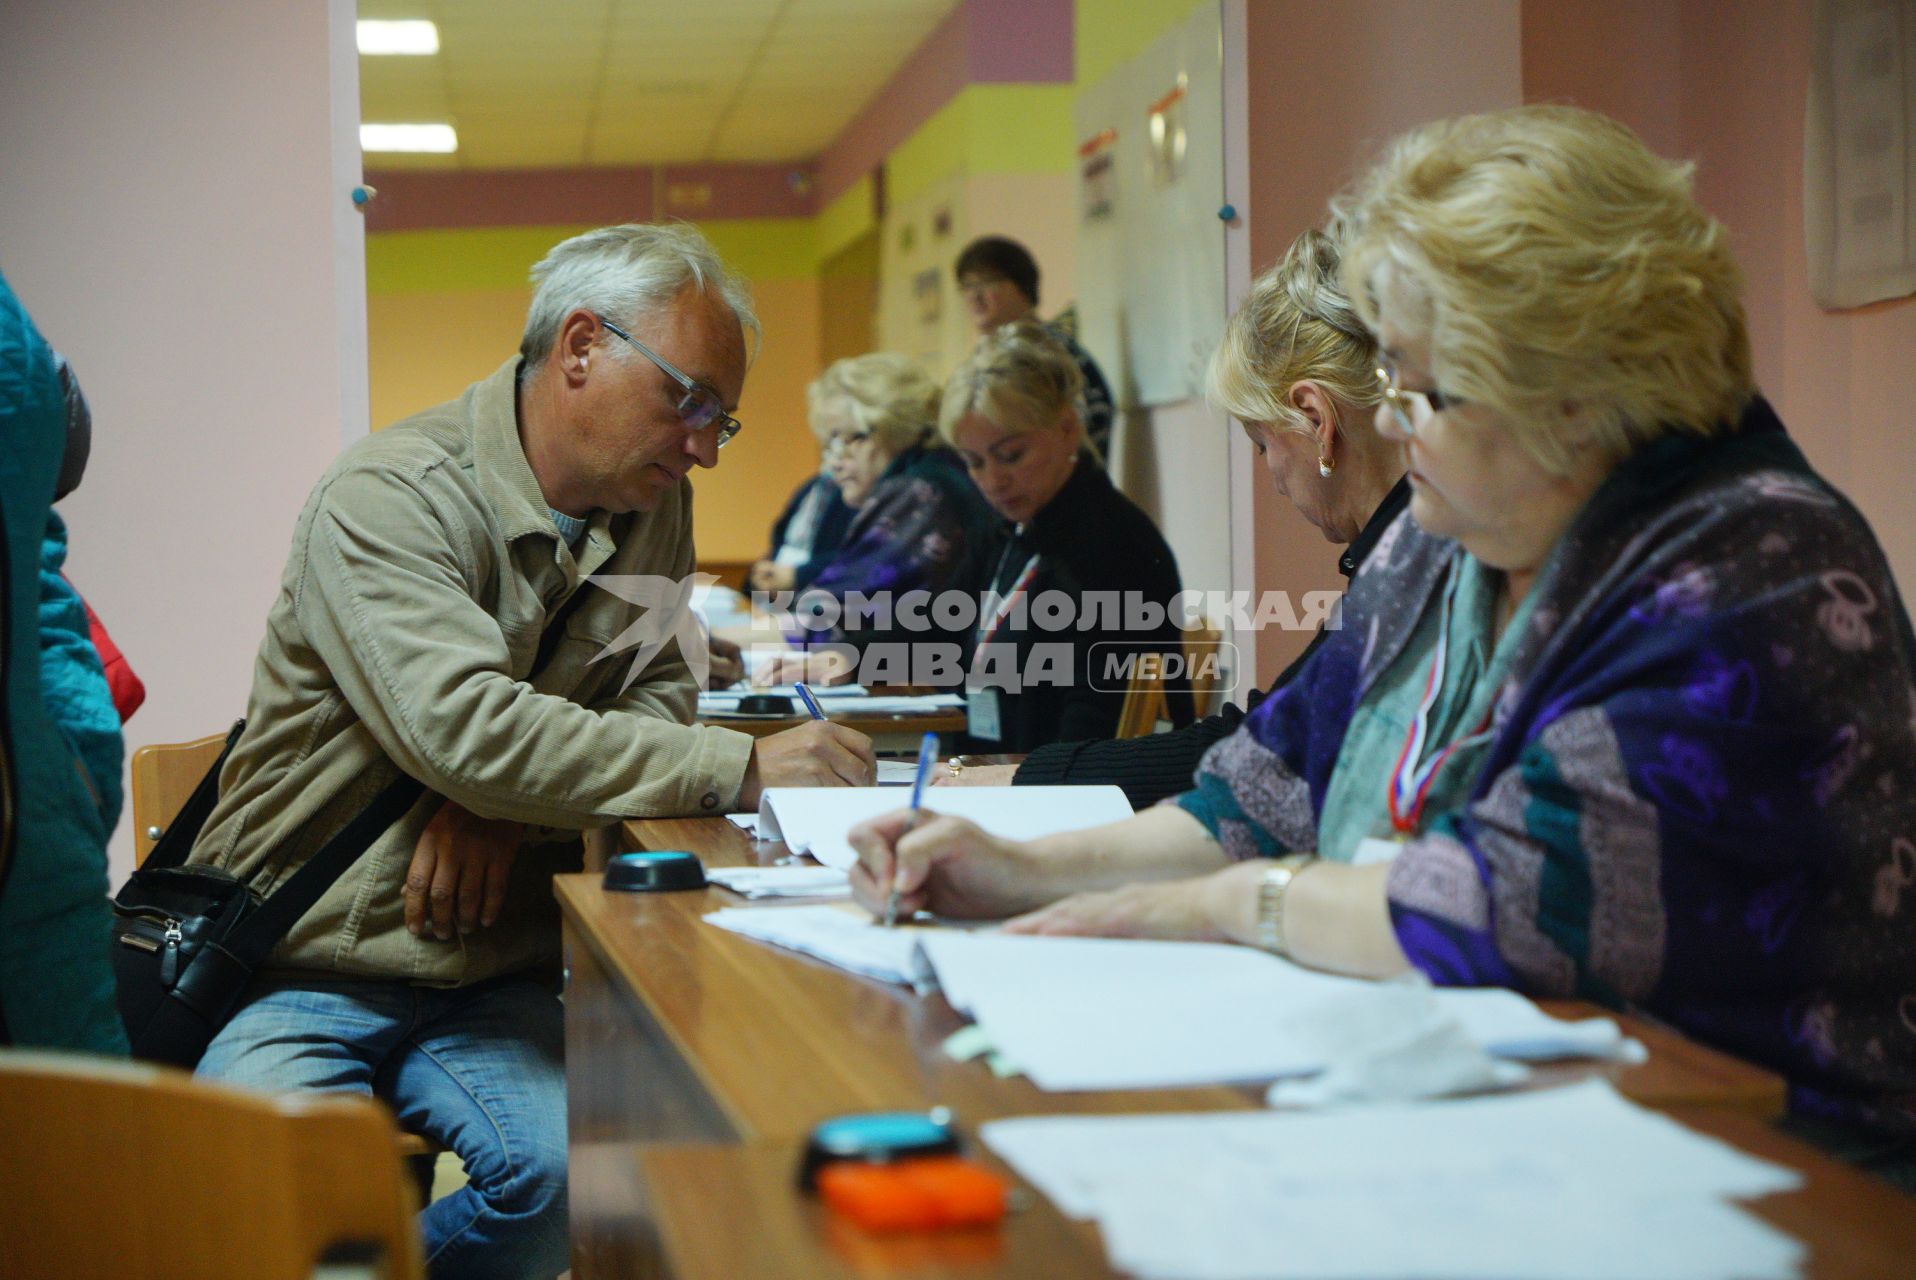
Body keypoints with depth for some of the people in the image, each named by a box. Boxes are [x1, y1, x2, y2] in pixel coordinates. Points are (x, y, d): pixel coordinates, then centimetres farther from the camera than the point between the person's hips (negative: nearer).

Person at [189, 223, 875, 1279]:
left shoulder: (655, 510, 8)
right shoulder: (388, 496, -15)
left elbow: (656, 704, 5)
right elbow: (463, 727, -29)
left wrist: (504, 803, -15)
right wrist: (743, 770, -31)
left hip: (489, 977, 5)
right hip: (302, 969, -5)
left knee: (569, 1173, -23)